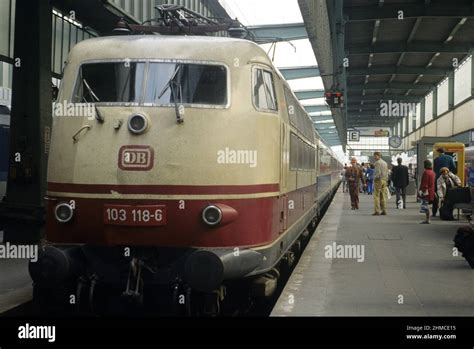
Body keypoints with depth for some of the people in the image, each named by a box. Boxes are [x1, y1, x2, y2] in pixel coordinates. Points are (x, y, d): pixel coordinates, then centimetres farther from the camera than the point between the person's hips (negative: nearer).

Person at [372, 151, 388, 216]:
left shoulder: (377, 162, -9)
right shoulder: (385, 163, 17)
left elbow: (378, 172, -18)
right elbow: (387, 172, 17)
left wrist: (375, 178, -6)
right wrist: (386, 180, 17)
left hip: (378, 180, -8)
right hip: (384, 180, 8)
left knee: (377, 196, -7)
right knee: (383, 196, 8)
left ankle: (377, 211, -12)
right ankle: (384, 211, 6)